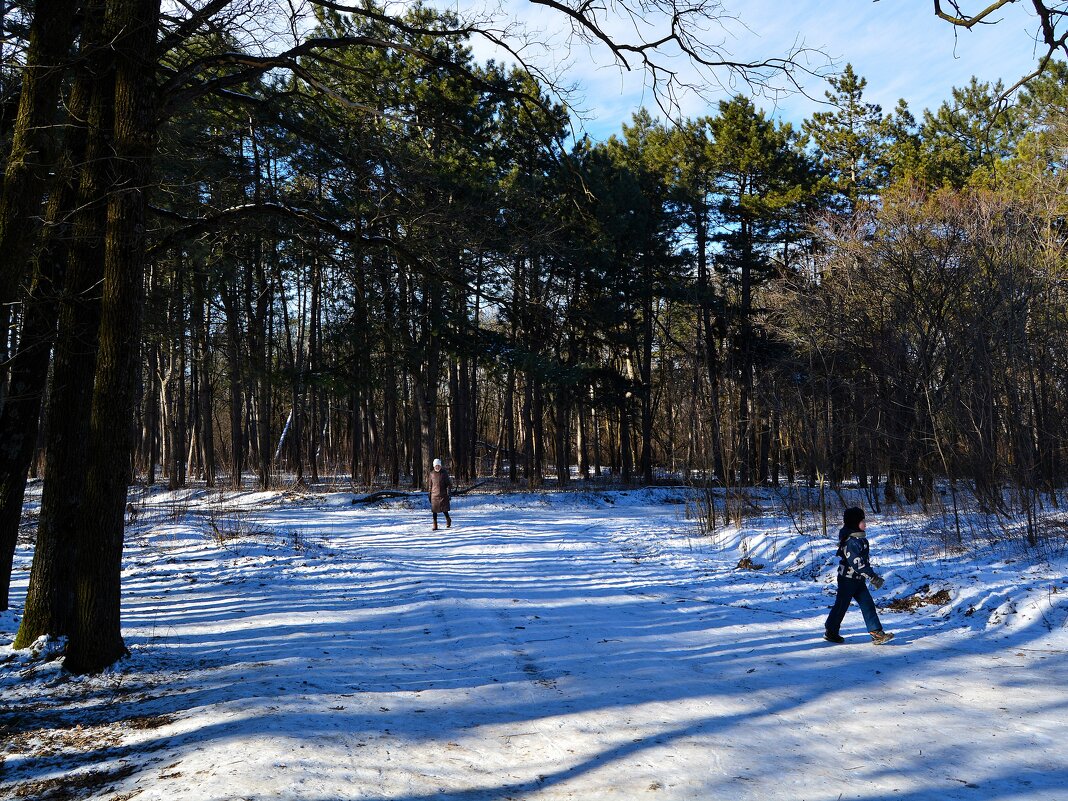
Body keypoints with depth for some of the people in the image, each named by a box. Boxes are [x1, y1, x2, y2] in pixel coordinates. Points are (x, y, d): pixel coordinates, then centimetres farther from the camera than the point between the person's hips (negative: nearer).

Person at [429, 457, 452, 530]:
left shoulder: (444, 473, -2)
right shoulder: (432, 473, 6)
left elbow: (448, 483, 1)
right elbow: (430, 485, 14)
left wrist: (448, 492, -8)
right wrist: (430, 494, 13)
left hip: (443, 494, -2)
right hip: (434, 494, 2)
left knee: (444, 509, -2)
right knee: (434, 510, 0)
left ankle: (448, 520, 26)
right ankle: (435, 525, 8)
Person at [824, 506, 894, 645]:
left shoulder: (861, 539, 8)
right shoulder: (850, 541, -24)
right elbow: (856, 563, -29)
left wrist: (874, 574, 17)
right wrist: (872, 577, -26)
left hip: (858, 580, 9)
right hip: (847, 579, -9)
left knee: (868, 605, 3)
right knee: (841, 606, 4)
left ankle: (877, 633, 3)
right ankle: (830, 632, 18)